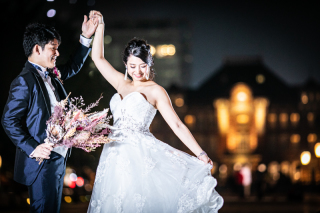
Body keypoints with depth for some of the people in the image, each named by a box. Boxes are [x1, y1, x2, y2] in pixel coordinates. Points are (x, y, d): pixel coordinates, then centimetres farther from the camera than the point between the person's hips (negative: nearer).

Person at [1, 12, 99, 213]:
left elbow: (73, 67, 29)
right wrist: (32, 148, -20)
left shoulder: (51, 74, 10)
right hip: (42, 160, -9)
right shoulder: (25, 81, -16)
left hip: (59, 157, 9)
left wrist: (86, 38, 20)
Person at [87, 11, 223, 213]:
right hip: (115, 157, 6)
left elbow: (177, 126, -4)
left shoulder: (155, 91, 1)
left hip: (140, 155, -5)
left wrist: (201, 154, -11)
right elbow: (98, 58, 23)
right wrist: (100, 26, 18)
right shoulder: (122, 84, 17)